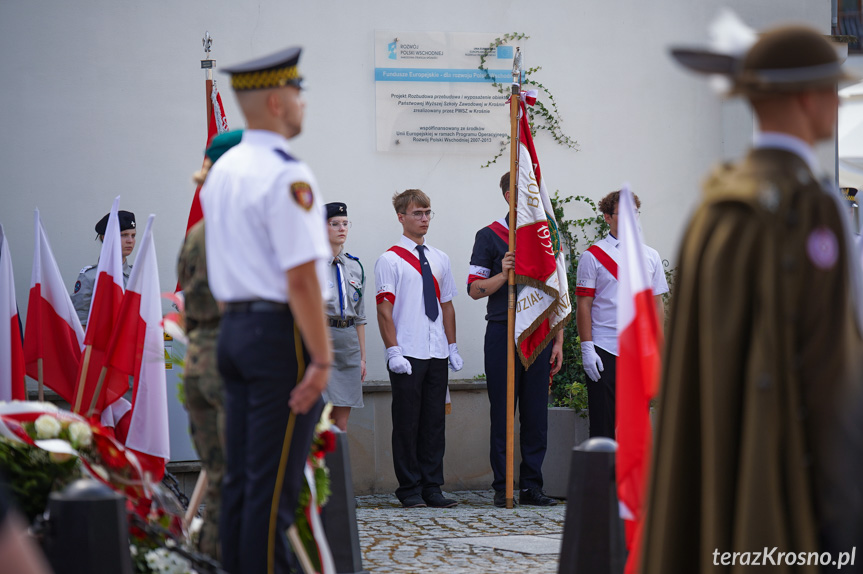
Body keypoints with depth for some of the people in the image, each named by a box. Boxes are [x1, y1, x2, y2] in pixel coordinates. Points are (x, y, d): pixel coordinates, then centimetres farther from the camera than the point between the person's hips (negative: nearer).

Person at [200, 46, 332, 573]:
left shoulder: (222, 170, 13)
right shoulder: (287, 175, -16)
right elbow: (301, 277, -20)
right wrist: (321, 358, -17)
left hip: (233, 328, 9)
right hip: (280, 333, -9)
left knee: (239, 476, 12)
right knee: (275, 485, -5)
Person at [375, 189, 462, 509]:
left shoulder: (440, 260, 14)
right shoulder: (390, 260, -3)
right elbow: (385, 309, -7)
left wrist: (452, 347, 11)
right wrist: (393, 351, -14)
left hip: (437, 355, 5)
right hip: (407, 356, -5)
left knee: (435, 421, 7)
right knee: (407, 422, 0)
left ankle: (432, 487, 13)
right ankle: (410, 489, 6)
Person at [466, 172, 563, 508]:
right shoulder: (489, 236, 3)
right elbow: (475, 288, 0)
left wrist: (558, 341, 8)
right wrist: (505, 273, -17)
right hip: (503, 332, -3)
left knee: (536, 413, 3)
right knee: (503, 413, -1)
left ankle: (531, 485, 8)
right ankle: (503, 487, 4)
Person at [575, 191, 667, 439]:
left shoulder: (650, 256, 12)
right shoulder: (593, 256, 0)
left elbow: (657, 304, 14)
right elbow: (583, 305, -3)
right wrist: (586, 348, -11)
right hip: (604, 352, -4)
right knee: (603, 424, -1)